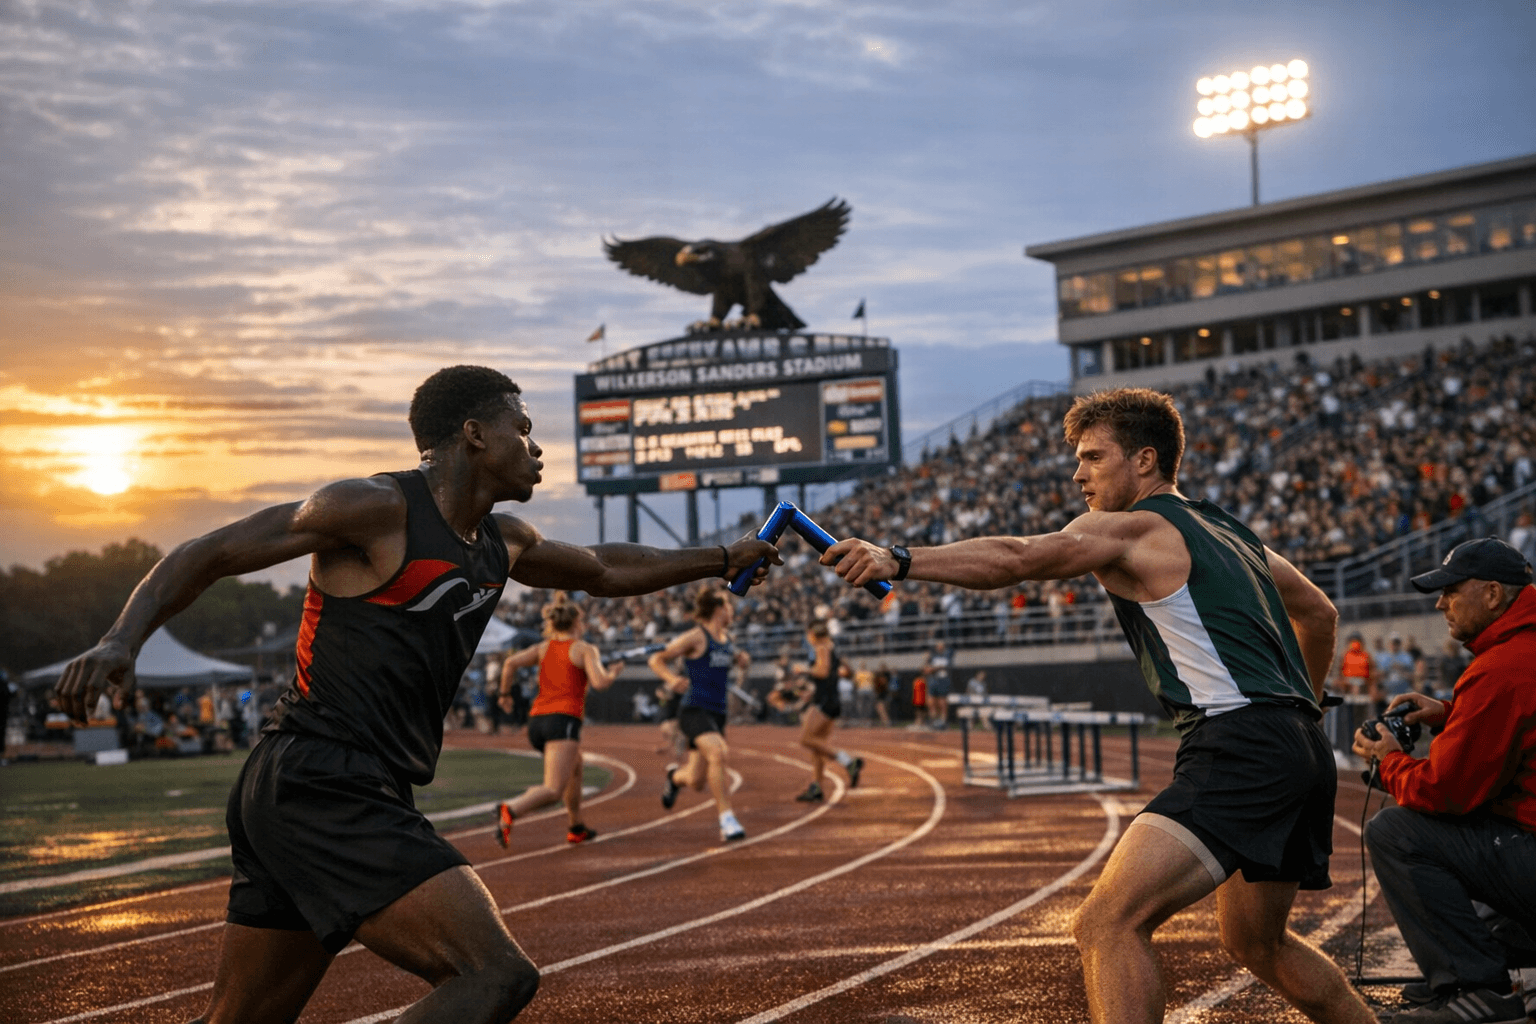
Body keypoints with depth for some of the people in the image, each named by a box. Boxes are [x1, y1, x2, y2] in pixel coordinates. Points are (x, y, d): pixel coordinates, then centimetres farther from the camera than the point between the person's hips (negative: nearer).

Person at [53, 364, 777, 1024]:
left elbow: (604, 570, 37)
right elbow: (211, 555, -8)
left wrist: (722, 558, 41)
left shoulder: (501, 544, 19)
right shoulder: (380, 509, -7)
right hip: (321, 786, -10)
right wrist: (123, 638, -23)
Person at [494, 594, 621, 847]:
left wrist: (505, 693, 14)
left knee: (575, 767, 32)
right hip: (563, 721, -7)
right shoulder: (585, 649, 4)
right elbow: (599, 682, -10)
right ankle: (510, 810, -41)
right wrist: (613, 672, 11)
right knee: (553, 790, -14)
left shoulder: (542, 648, 16)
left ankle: (577, 828, 36)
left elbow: (511, 663, 0)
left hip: (537, 721, 7)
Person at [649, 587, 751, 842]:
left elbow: (732, 656, 36)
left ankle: (675, 777, 44)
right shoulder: (696, 637, -8)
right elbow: (656, 660, -9)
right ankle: (726, 818, -27)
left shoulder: (726, 636, 13)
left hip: (717, 713, 7)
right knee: (717, 753, -32)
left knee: (696, 781, 7)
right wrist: (672, 678, -28)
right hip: (694, 711, -7)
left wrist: (741, 658, 12)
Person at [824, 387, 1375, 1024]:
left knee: (1106, 926, -20)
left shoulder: (1132, 529, -4)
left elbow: (1018, 558, -22)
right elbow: (1321, 615, 35)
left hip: (1238, 748, -10)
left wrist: (899, 561, -30)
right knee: (1255, 943, 29)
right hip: (1301, 753, 10)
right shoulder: (1230, 533, 23)